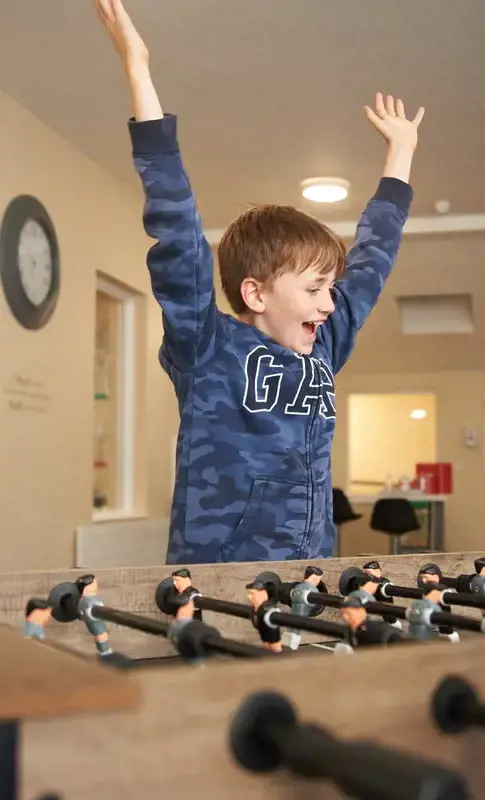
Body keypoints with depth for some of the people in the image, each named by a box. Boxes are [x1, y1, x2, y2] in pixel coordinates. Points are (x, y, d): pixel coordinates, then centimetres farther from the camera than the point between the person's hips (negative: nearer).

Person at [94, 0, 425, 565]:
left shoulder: (322, 349, 9)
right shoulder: (209, 350, -6)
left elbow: (370, 261, 21)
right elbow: (177, 235, -14)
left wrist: (401, 151, 30)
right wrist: (137, 72, -16)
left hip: (306, 584, 6)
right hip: (217, 584, -6)